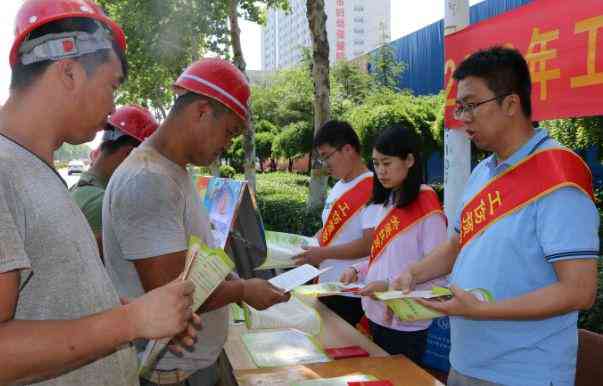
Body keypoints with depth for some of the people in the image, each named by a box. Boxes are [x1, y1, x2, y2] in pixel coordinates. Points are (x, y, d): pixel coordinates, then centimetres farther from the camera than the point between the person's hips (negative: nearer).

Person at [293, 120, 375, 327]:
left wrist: (323, 253, -20)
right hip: (327, 287, 8)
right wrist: (307, 247, 4)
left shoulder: (370, 189, -17)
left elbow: (369, 244, -22)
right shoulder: (337, 188, 11)